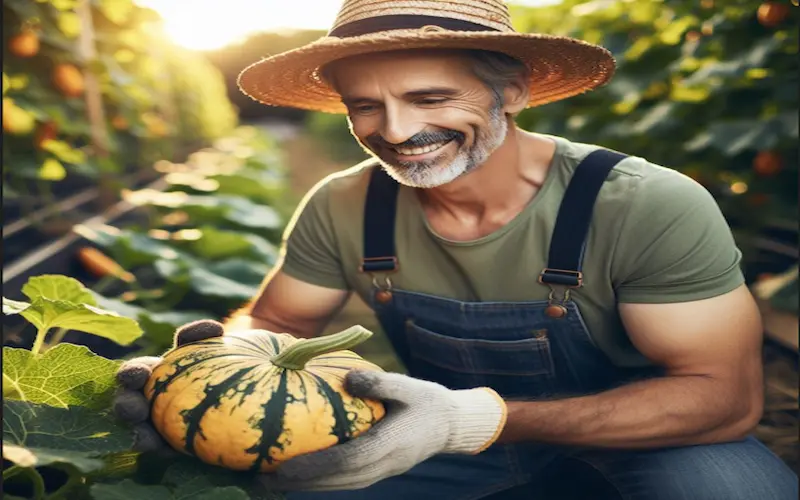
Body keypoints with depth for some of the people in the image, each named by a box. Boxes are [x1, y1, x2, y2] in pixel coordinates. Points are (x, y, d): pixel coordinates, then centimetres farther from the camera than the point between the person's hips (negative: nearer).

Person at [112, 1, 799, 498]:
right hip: (452, 438, 3)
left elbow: (727, 393, -27)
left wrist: (477, 418, -40)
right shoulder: (343, 209, -14)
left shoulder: (649, 209, -26)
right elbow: (273, 322, -2)